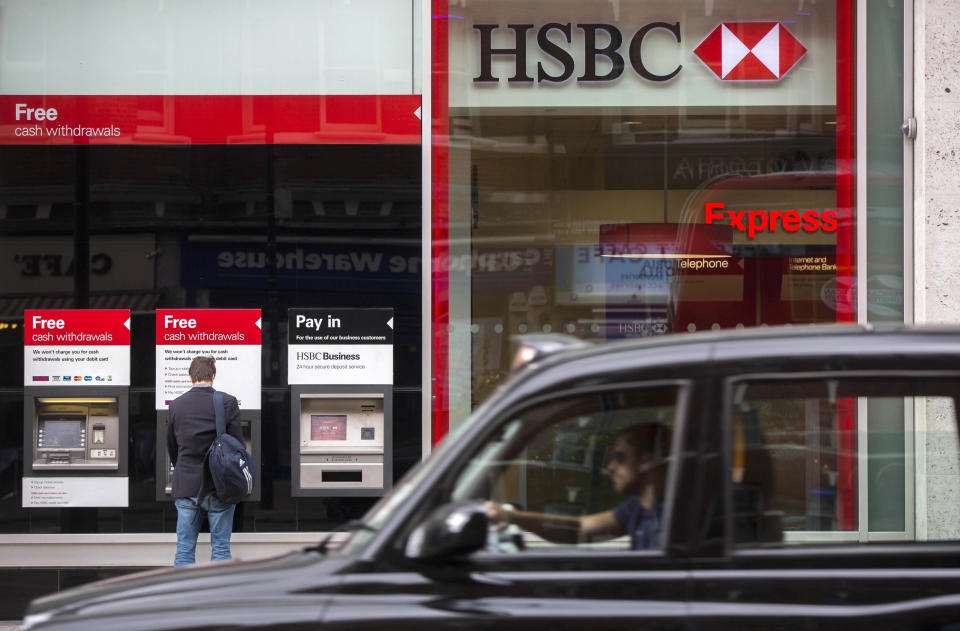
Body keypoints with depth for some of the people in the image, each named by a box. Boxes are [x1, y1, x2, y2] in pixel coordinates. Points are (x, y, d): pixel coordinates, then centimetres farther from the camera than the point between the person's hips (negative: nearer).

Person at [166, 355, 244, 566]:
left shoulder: (177, 405, 3)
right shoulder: (227, 403, -7)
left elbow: (171, 446, 13)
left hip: (186, 485, 2)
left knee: (184, 549, 6)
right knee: (220, 548, 4)